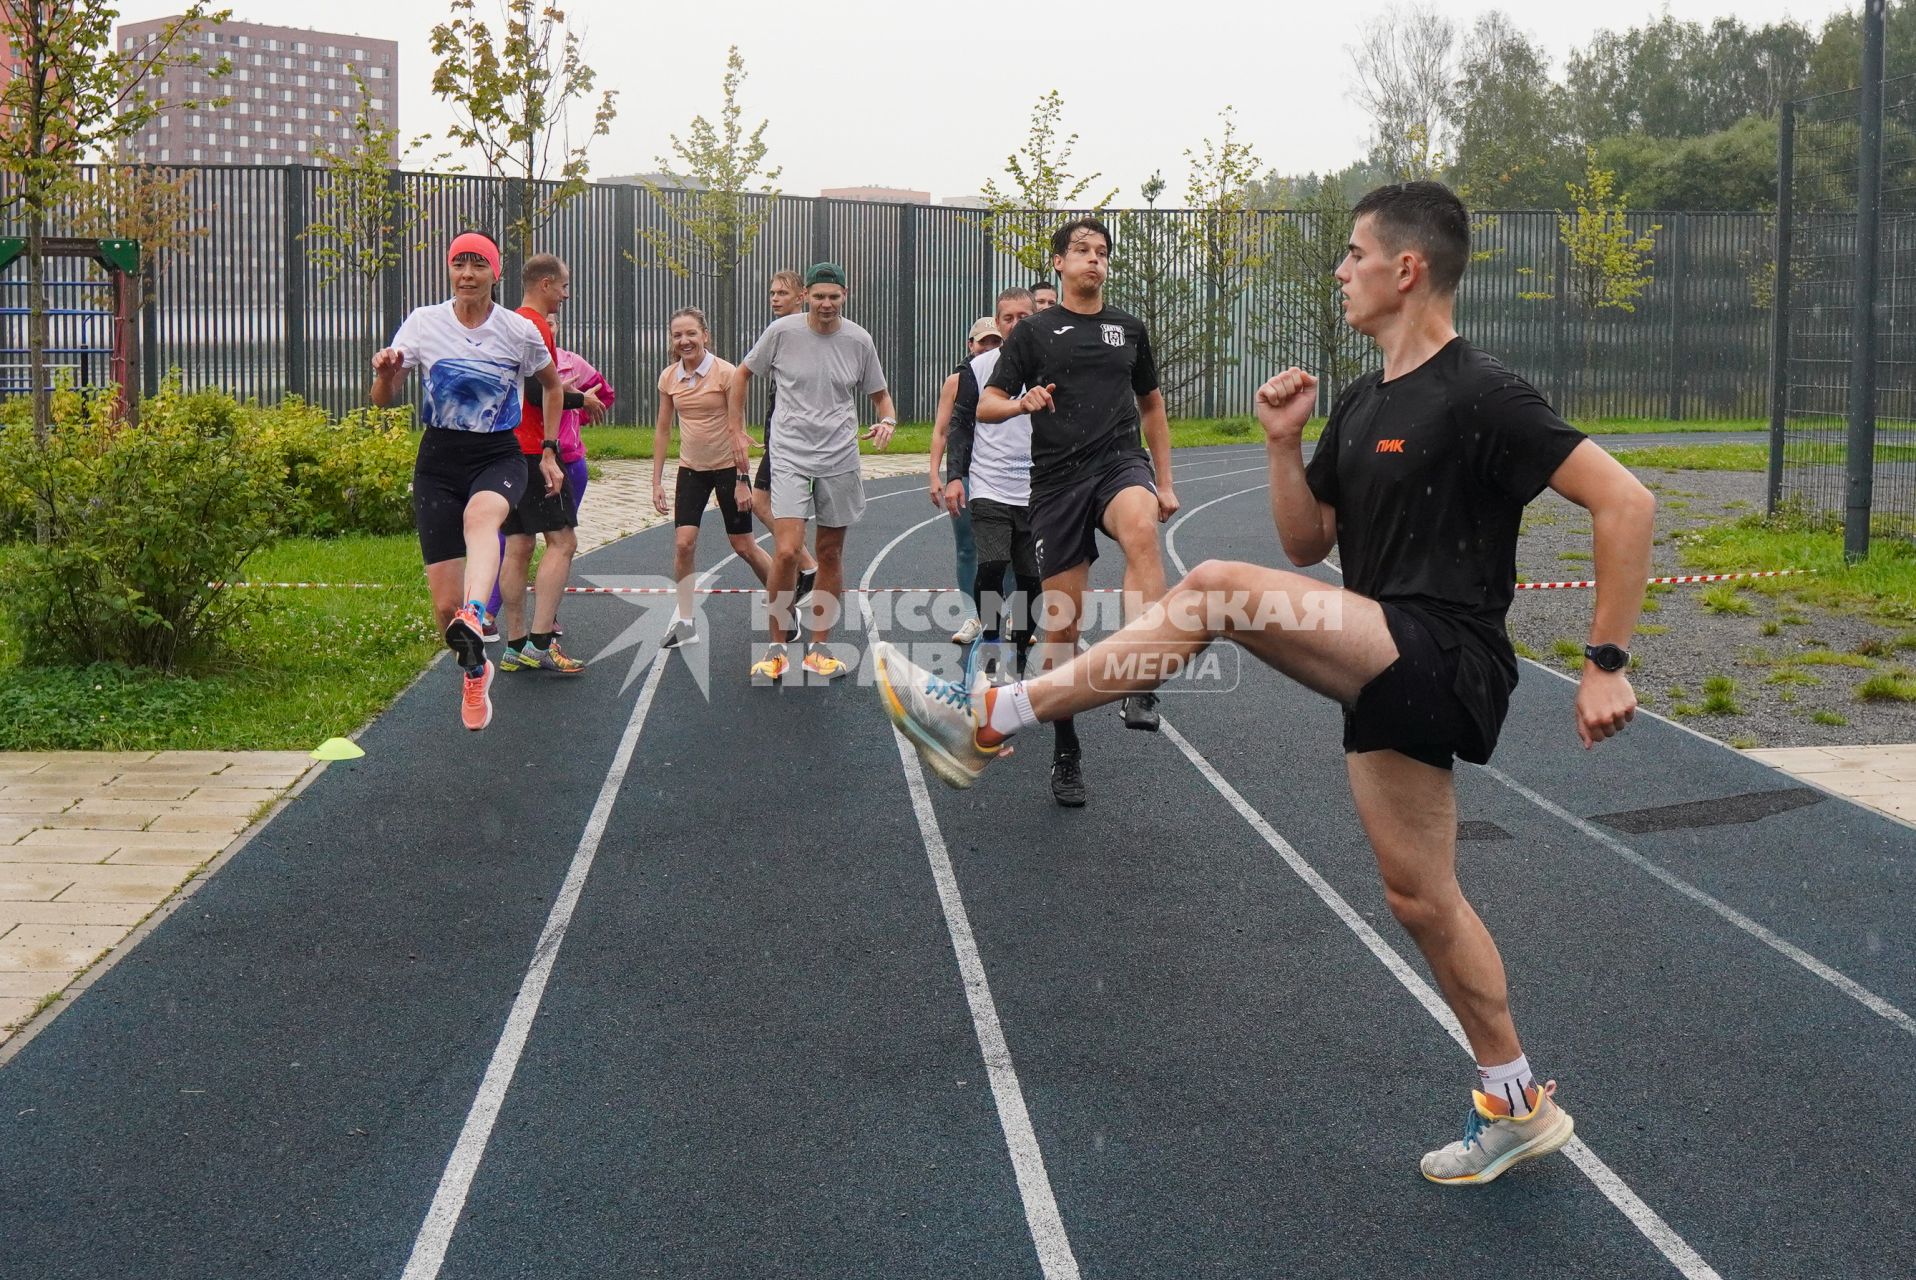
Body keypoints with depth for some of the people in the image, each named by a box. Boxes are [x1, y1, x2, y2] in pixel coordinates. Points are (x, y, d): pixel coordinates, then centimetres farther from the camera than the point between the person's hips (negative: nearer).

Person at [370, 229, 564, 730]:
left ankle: (474, 617, -64)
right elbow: (383, 400, 0)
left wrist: (548, 454, 11)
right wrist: (385, 373, -23)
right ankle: (474, 670, 28)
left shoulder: (519, 331, -2)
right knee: (444, 603, -3)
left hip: (500, 456, -1)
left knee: (481, 514, -41)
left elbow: (552, 386, 16)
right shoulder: (423, 323, -1)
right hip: (439, 460, 1)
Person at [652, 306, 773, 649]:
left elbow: (737, 430, -13)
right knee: (683, 543, -8)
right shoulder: (669, 378, 0)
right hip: (691, 469, 4)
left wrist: (743, 480, -15)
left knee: (744, 546, 3)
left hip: (727, 467, -4)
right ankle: (685, 623, 2)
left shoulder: (725, 373, -13)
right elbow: (663, 431, 7)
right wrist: (657, 481, 4)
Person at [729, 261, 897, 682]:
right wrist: (737, 428, 9)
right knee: (787, 552, -15)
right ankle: (776, 648, 2)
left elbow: (879, 393, 13)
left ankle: (818, 647, 20)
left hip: (840, 458, 3)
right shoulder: (781, 332, -4)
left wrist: (887, 420, -8)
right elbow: (743, 374, 11)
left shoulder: (858, 340, 1)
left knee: (830, 555, 8)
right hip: (790, 456, -2)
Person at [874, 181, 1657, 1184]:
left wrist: (1606, 665, -15)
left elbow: (1626, 502, -15)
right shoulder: (1360, 404, 14)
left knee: (1215, 590, -23)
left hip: (1445, 659, -9)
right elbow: (1306, 544, 20)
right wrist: (1284, 443, 4)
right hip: (1390, 676, 9)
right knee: (1418, 895, 15)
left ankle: (991, 720, -18)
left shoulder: (1480, 397, -12)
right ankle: (1515, 1104, 30)